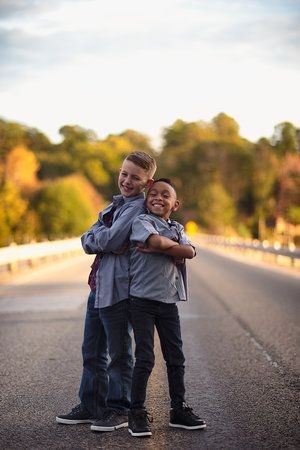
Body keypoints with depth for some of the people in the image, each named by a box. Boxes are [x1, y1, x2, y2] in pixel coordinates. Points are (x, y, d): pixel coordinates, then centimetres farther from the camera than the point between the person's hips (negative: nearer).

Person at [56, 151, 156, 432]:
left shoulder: (137, 207, -10)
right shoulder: (115, 205, 18)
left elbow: (111, 240, -22)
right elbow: (87, 241, 7)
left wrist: (98, 236, -3)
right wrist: (104, 238, -11)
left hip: (118, 289, -9)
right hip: (98, 285, 9)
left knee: (119, 353, 1)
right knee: (92, 351, 15)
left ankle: (118, 410, 11)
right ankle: (91, 406, 25)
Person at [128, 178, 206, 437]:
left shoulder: (177, 228, 12)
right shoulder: (141, 222, -4)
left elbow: (190, 252, -8)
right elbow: (157, 241, -26)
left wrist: (158, 248, -16)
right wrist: (175, 247, -6)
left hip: (169, 301, 6)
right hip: (143, 299, -6)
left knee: (176, 357, 10)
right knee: (145, 358, -6)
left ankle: (179, 410, 21)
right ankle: (137, 413, 5)